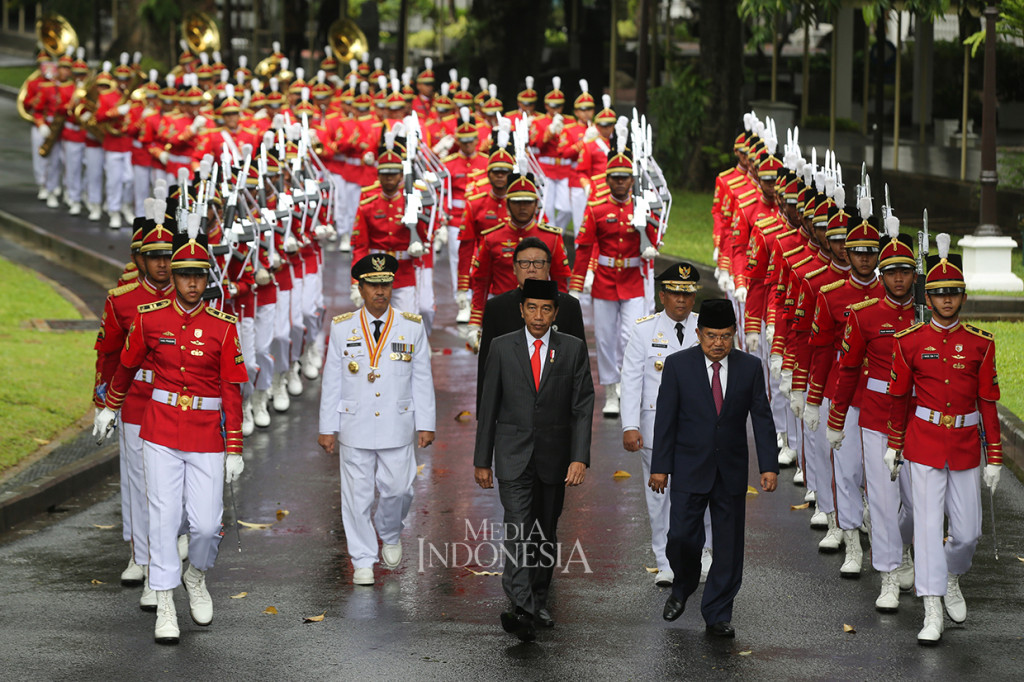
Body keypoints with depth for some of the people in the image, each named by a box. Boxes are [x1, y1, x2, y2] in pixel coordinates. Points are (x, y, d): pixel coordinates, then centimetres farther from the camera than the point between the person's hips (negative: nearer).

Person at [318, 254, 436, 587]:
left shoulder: (412, 327, 1)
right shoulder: (342, 328, 1)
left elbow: (422, 380, 4)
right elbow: (331, 381, 4)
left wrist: (426, 424, 1)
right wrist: (327, 428, 2)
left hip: (397, 427, 0)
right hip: (354, 428, 0)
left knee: (397, 490, 1)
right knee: (357, 496, 2)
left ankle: (391, 535, 33)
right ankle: (363, 562, 14)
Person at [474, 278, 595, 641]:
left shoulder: (573, 349, 1)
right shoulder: (502, 348, 1)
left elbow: (583, 407, -2)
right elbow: (489, 406, 4)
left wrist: (580, 458, -12)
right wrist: (482, 461, 3)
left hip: (554, 457, 2)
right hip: (513, 457, -2)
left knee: (546, 533, 11)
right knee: (519, 530, -15)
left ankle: (538, 602, 27)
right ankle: (521, 608, -25)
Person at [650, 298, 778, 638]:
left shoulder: (750, 367, 0)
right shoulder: (678, 365, -4)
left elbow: (762, 418, 2)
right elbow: (666, 418, -2)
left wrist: (769, 466, -5)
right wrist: (660, 466, -5)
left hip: (731, 470, 2)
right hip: (690, 468, -2)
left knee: (729, 546, 3)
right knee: (682, 536, -8)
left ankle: (717, 616, 13)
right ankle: (683, 586, 24)